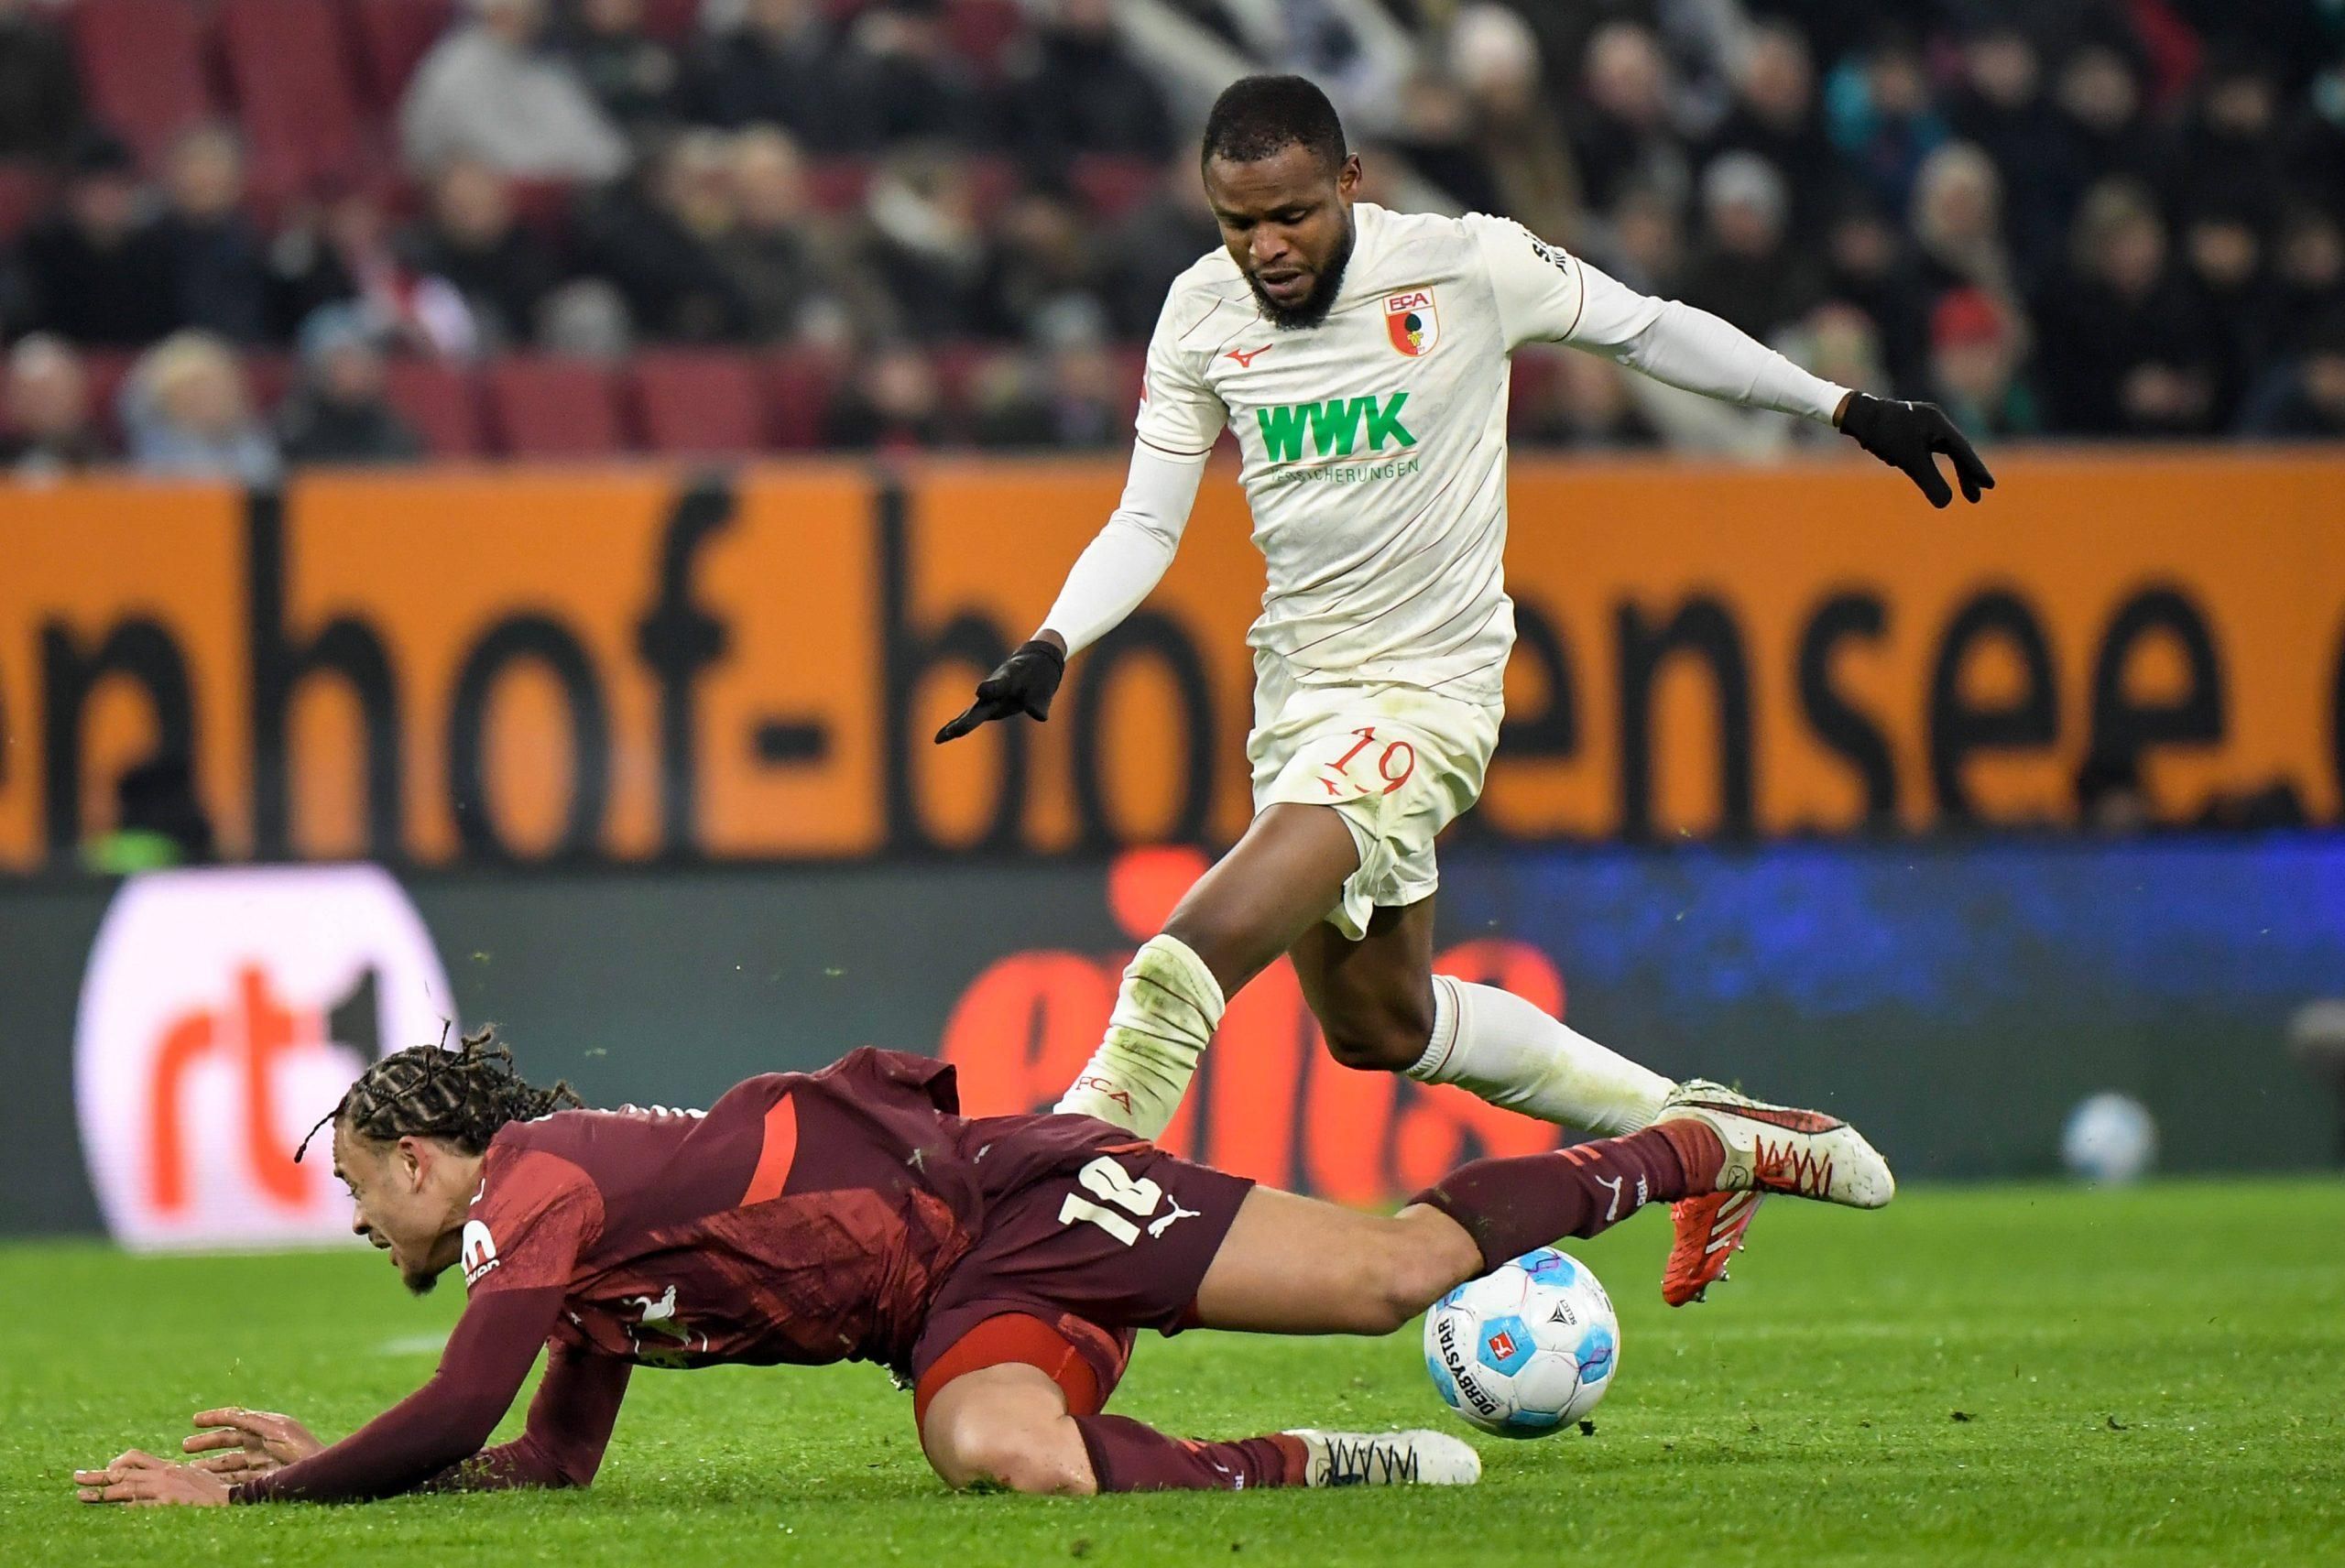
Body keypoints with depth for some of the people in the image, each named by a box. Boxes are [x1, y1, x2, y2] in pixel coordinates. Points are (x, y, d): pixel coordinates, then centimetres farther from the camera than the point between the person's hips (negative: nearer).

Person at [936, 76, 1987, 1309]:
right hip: (1298, 692, 7)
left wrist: (1852, 411, 7)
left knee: (1194, 955, -23)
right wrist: (1051, 649, -13)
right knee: (1376, 1027, 19)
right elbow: (1146, 523, 4)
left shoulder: (1468, 267, -13)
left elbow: (1646, 329, 2)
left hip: (1428, 688, -7)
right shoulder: (1202, 314, -1)